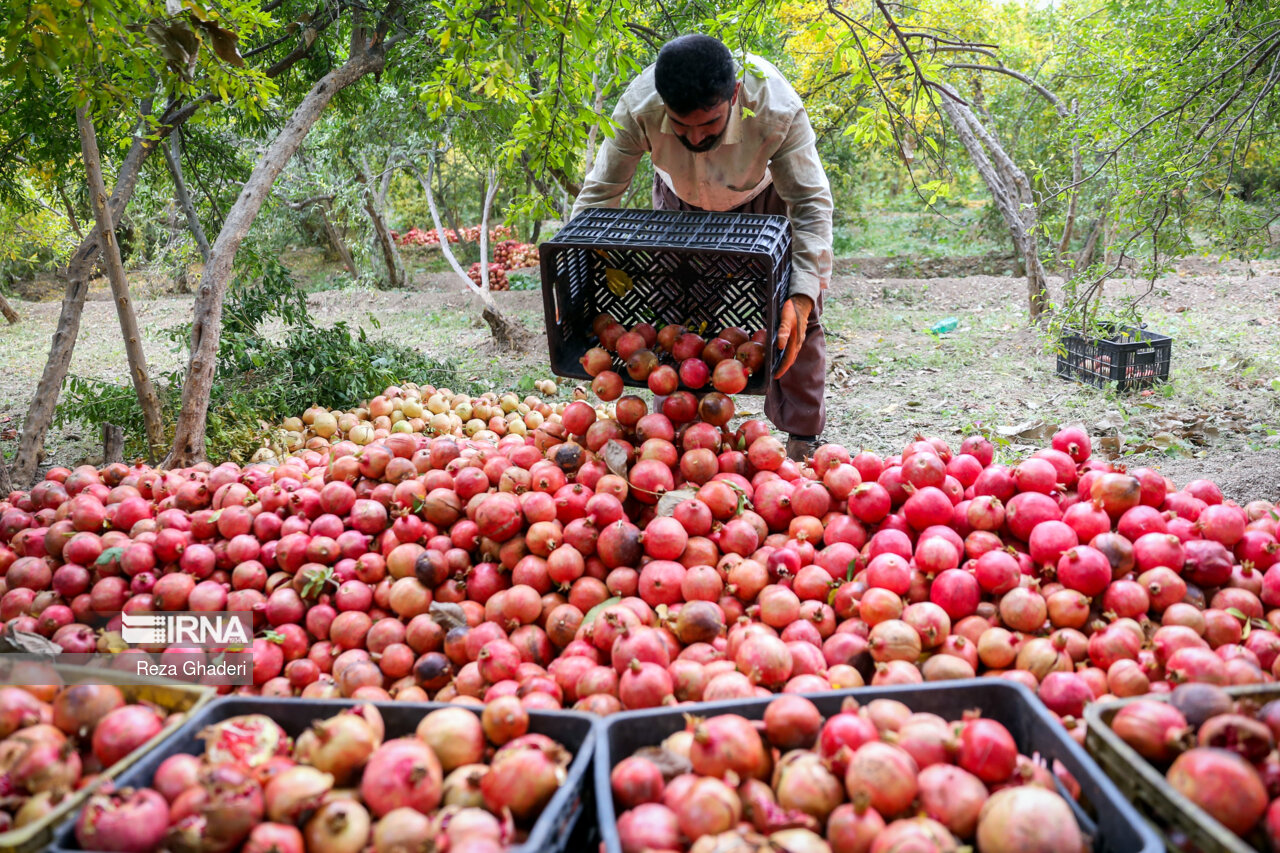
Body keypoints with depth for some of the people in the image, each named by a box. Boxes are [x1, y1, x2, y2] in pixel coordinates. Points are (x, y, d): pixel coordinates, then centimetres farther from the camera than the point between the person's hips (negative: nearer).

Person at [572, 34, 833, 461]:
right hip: (680, 201, 2)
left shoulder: (778, 108, -41)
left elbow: (812, 204, -31)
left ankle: (803, 441, 6)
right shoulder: (637, 108, -38)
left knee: (793, 317, -7)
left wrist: (802, 294, -43)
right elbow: (598, 194, -26)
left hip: (763, 200, -1)